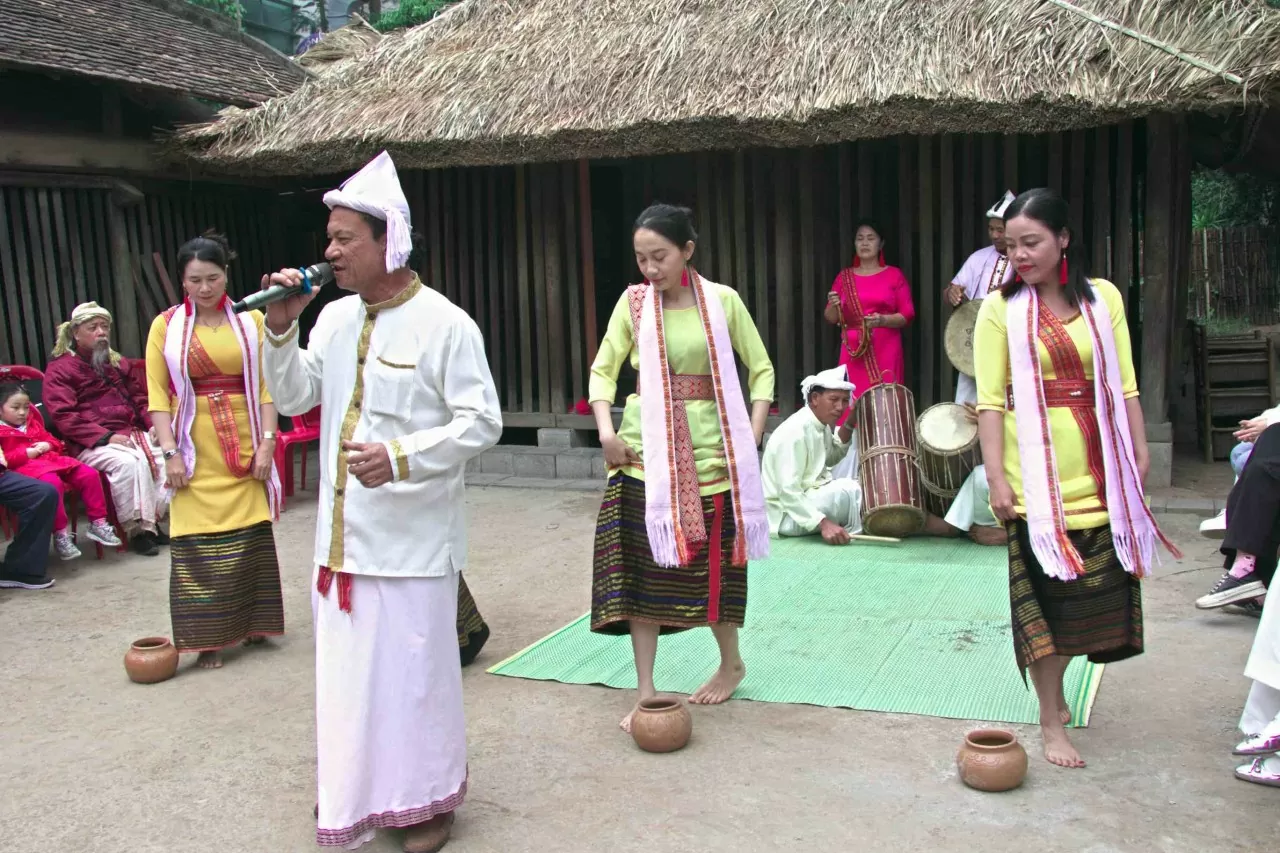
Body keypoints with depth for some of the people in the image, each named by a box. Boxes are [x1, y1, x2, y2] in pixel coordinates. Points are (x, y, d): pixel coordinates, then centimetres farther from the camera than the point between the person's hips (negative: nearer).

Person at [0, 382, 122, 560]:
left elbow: (54, 442, 32)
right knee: (52, 483, -38)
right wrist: (26, 453, -14)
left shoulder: (33, 424, 27)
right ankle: (61, 534, -29)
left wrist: (47, 445, 8)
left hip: (52, 459, 7)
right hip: (25, 466, -7)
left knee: (89, 474, -9)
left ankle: (98, 522, -1)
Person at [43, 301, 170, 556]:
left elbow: (139, 398, 25)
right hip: (90, 444, -6)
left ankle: (153, 520, -18)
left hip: (131, 433, 6)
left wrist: (153, 424, 3)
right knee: (129, 461, -35)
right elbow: (63, 416, -8)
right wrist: (105, 436, -20)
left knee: (164, 455, -25)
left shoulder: (117, 363, 23)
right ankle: (136, 528, -24)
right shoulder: (60, 369, 3)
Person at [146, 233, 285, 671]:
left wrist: (267, 441, -6)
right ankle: (209, 637, 10)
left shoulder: (251, 320, 3)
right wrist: (170, 452, -8)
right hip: (197, 454, -1)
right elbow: (158, 396, -2)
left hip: (246, 449, 1)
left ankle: (252, 623, 22)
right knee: (199, 542, 1)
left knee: (252, 536, 7)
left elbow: (266, 386, 0)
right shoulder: (166, 326, 2)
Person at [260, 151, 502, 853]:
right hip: (343, 528, 6)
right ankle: (353, 789, 32)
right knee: (346, 662, 14)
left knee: (414, 664, 4)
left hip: (412, 531, -6)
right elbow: (292, 397, 9)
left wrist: (402, 456, -25)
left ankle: (428, 795, 22)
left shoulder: (444, 324, -11)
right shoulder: (335, 318, 7)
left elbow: (482, 423, -14)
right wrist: (281, 329, -6)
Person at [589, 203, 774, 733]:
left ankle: (731, 663, 34)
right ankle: (645, 691, 10)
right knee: (641, 569, 0)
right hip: (645, 456, 1)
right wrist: (606, 429, -11)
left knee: (712, 565, 8)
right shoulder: (633, 303, 2)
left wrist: (751, 435, -6)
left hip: (709, 453, -1)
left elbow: (761, 369, 4)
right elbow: (603, 368, 4)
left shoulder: (722, 301, -1)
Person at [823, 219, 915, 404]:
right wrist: (833, 305, -10)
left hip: (886, 352, -2)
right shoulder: (844, 276, 12)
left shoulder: (894, 275, 5)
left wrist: (883, 320, -18)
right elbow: (831, 318, 12)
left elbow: (908, 315, 0)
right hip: (853, 352, 2)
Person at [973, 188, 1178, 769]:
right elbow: (990, 400, -6)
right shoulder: (1001, 309, -3)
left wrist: (1139, 450, 7)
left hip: (1098, 474, 4)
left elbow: (1123, 384, 9)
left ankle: (1054, 687, 32)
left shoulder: (1103, 297, 6)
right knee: (1045, 596, 0)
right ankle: (1051, 722, 12)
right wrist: (995, 475, -11)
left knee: (1094, 591, 10)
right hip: (1037, 478, -3)